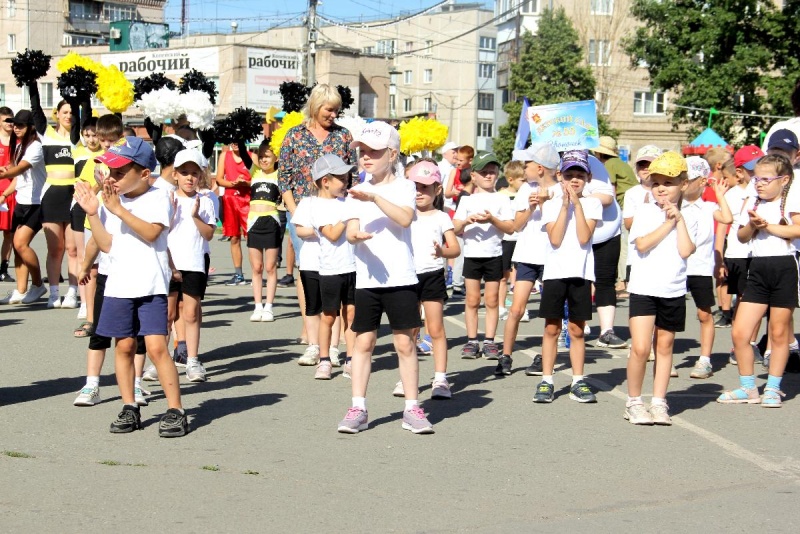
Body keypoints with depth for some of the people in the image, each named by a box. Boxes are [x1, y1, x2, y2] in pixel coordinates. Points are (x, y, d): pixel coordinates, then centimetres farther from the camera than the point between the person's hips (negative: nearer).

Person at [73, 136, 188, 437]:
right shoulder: (109, 202, 11)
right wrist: (93, 214, -3)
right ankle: (129, 409, 18)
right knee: (124, 346, 8)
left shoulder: (157, 199, -5)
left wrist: (119, 210, -23)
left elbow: (151, 232, -19)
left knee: (156, 346, -11)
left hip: (151, 285, -5)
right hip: (118, 285, 5)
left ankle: (175, 410, -5)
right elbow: (106, 244, 7)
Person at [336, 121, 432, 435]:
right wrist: (355, 234, -25)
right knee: (363, 341, 4)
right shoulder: (358, 192, 10)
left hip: (400, 278, -3)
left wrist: (374, 197, -26)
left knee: (404, 342, 0)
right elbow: (351, 229, -2)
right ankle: (358, 408, 9)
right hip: (367, 278, 3)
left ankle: (412, 408, 8)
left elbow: (405, 218, -18)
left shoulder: (403, 187, 1)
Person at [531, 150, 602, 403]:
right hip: (554, 271, 0)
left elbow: (584, 238, -11)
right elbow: (555, 239, -10)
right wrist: (565, 204, -11)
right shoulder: (551, 205, 4)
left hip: (580, 273, 0)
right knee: (552, 328, 3)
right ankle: (546, 381, 9)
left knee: (577, 329, 6)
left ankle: (578, 382, 13)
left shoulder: (592, 204, 4)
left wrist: (577, 204, -12)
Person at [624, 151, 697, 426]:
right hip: (644, 288, -3)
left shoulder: (686, 219, 7)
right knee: (640, 348, -10)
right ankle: (633, 402, 5)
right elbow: (642, 244, -14)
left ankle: (659, 402, 18)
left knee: (664, 346, 10)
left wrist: (679, 219, -7)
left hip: (673, 291, 3)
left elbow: (685, 250, -9)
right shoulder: (644, 212, 1)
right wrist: (668, 223, -10)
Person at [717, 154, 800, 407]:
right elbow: (741, 236, 9)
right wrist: (752, 225, -9)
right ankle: (748, 388, 13)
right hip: (758, 269, 4)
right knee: (739, 333, -2)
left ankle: (773, 388, 18)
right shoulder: (753, 204, 13)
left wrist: (768, 225, -17)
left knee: (779, 332, 5)